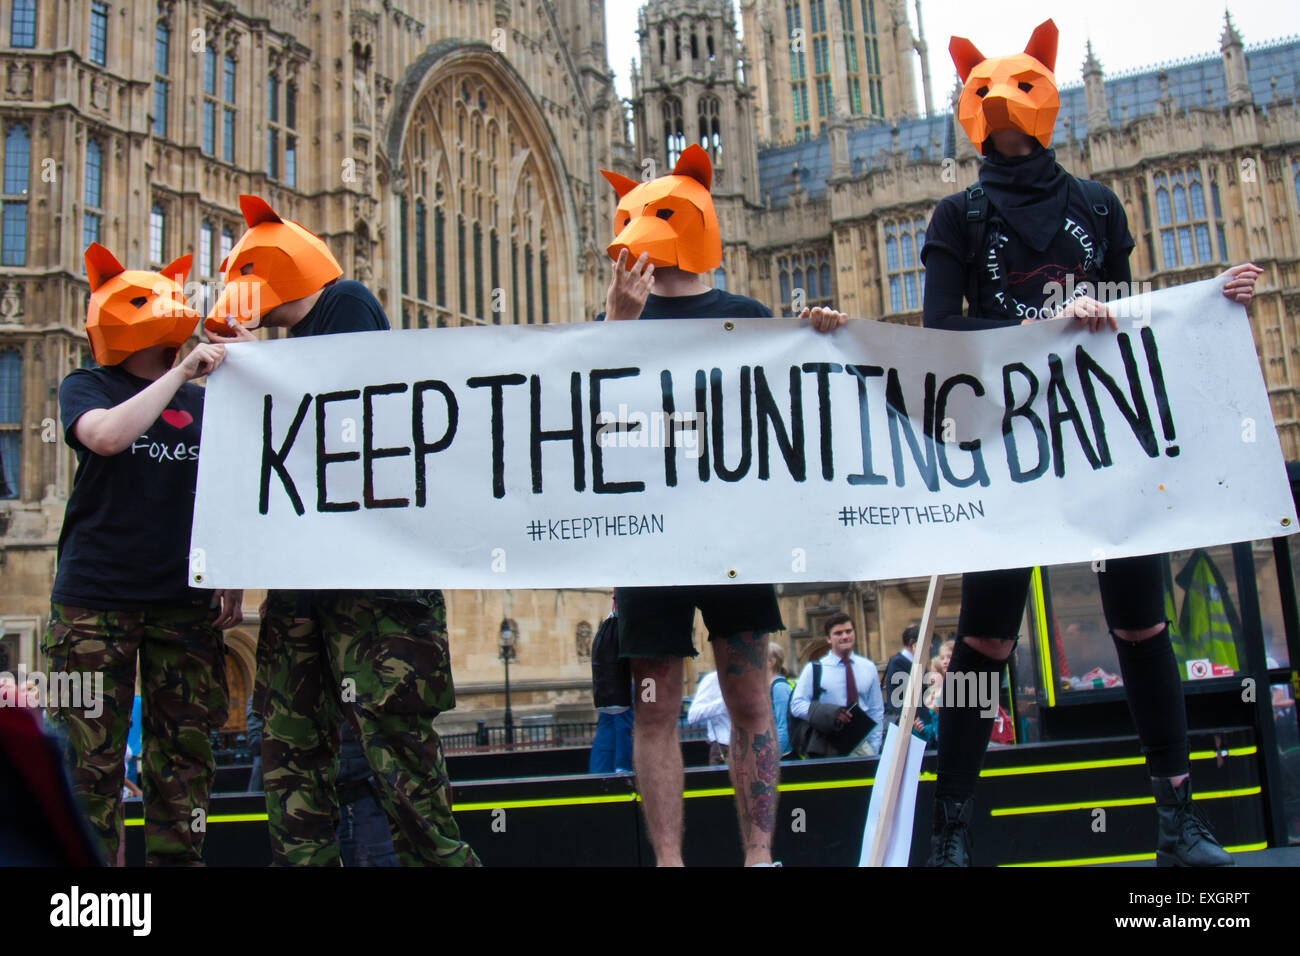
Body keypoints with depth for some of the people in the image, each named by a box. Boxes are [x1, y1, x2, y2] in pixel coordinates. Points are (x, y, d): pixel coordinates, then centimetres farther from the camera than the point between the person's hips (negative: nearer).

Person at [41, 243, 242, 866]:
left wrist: (233, 579, 7)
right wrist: (181, 371, -15)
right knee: (88, 762, -2)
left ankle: (177, 859, 13)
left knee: (184, 760, 5)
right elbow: (107, 436, -18)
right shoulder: (87, 387, 6)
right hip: (95, 597, -3)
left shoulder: (204, 401, 14)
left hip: (185, 601, 3)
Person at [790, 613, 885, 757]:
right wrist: (831, 713, -18)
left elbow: (876, 711, 13)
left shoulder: (869, 668, 10)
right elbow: (796, 705, -4)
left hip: (861, 746, 2)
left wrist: (874, 750, 5)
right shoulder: (814, 670, 1)